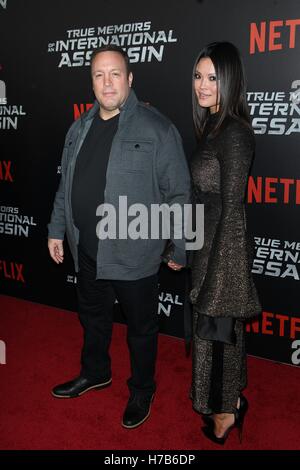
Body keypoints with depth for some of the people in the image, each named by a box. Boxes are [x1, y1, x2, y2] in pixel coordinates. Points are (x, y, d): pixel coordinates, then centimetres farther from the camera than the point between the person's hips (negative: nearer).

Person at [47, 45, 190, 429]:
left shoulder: (156, 128, -13)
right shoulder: (80, 128, 7)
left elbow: (179, 193, -11)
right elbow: (65, 186, 15)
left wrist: (180, 249, -9)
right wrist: (56, 229, 15)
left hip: (133, 256, -6)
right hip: (86, 250, 6)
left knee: (141, 327, 13)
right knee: (92, 316, 24)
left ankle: (142, 391, 36)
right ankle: (95, 373, 49)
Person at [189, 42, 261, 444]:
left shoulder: (234, 133, -20)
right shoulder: (214, 125, 7)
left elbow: (231, 208, -21)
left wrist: (216, 271, -19)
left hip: (223, 248, -9)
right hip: (209, 242, 9)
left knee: (216, 329, 7)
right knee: (222, 328, 21)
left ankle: (225, 409, 29)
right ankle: (229, 400, 40)